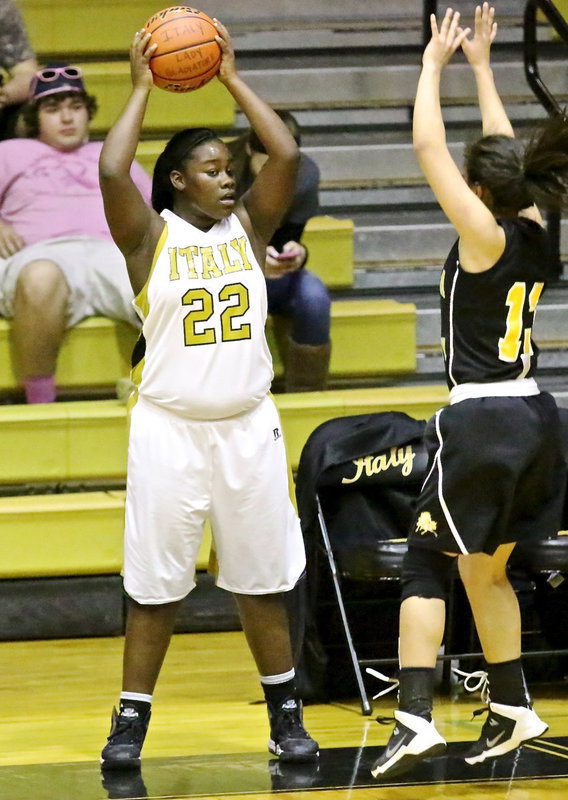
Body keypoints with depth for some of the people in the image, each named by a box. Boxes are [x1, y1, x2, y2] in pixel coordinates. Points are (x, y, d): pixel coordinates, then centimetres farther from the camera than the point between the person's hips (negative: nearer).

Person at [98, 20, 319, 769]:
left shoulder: (248, 225, 5)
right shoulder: (151, 235, -5)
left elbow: (286, 155, -8)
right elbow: (112, 171, -22)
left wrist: (233, 78, -4)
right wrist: (142, 89, -12)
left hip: (249, 426, 3)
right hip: (170, 428, -3)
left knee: (264, 580, 9)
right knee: (154, 584, 2)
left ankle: (285, 714, 19)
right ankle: (131, 720, 10)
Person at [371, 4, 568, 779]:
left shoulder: (486, 236, -13)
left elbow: (429, 146, -12)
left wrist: (435, 63, 0)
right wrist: (481, 67, 27)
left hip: (480, 424, -8)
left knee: (425, 567, -3)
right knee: (486, 571, 19)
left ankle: (415, 718, -13)